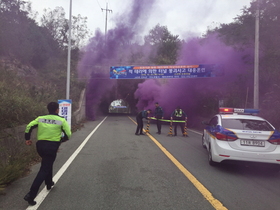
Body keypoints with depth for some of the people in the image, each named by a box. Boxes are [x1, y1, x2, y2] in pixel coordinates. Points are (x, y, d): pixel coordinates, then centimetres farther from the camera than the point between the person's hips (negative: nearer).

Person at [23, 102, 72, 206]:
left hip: (40, 145, 5)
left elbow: (29, 126, 3)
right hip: (52, 146, -5)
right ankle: (31, 195, -6)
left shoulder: (40, 118, 7)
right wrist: (60, 140, 15)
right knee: (44, 170, -1)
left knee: (47, 163, 31)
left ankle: (49, 183, 43)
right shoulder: (61, 120, -3)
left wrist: (27, 139, 14)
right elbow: (68, 135, -4)